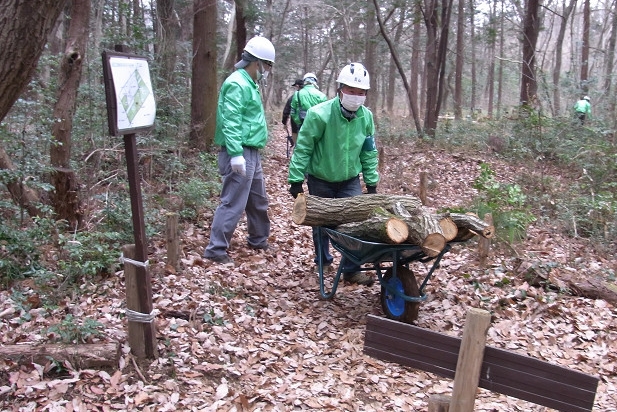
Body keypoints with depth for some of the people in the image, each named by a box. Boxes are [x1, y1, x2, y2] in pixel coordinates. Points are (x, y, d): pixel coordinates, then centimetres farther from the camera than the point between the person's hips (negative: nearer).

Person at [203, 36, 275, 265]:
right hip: (241, 154, -11)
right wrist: (236, 154, -28)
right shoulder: (237, 84, -15)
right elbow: (231, 122, -23)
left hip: (251, 153, 11)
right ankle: (216, 249, 1)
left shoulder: (249, 84, 17)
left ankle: (258, 239, 36)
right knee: (233, 203, -6)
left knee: (258, 200, 20)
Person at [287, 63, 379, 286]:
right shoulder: (319, 114, -23)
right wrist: (296, 179, -15)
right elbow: (303, 148, -16)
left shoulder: (366, 117, -7)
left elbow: (369, 152, 4)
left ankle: (351, 269, 6)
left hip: (350, 180, 3)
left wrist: (372, 182, 5)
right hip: (320, 179, -3)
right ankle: (323, 259, 36)